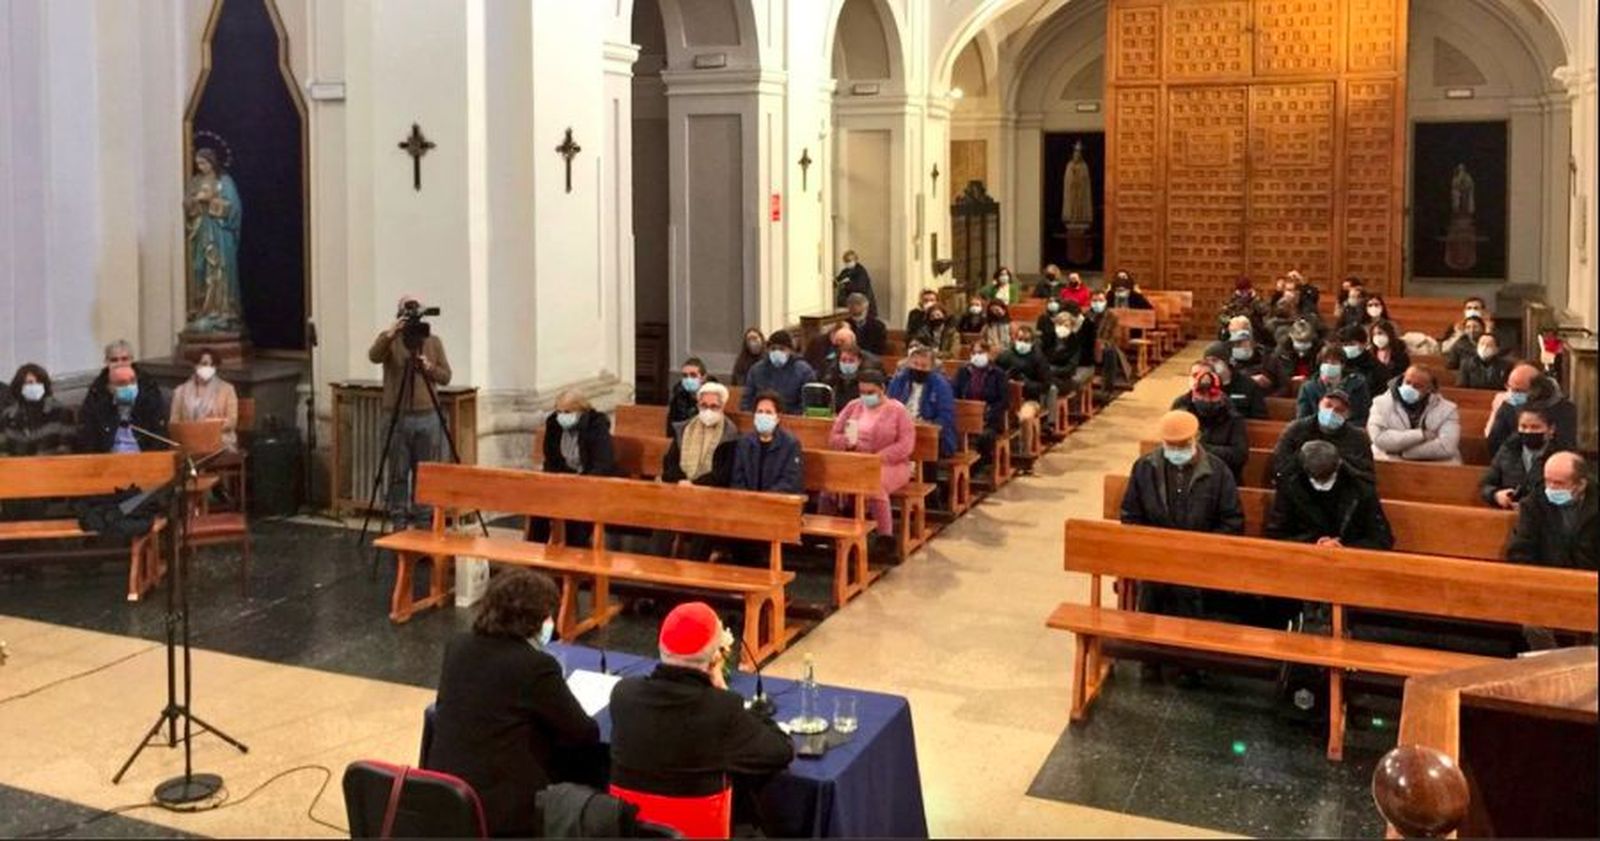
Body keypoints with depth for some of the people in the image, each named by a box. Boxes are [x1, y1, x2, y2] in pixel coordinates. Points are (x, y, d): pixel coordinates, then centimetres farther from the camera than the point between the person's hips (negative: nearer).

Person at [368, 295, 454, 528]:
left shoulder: (433, 341, 7)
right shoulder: (389, 339, 0)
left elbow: (446, 377, 3)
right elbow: (373, 357, -22)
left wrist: (429, 367, -17)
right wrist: (390, 334, -37)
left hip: (427, 416, 2)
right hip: (397, 417, -2)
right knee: (398, 474, 2)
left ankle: (423, 521, 15)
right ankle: (398, 522, 10)